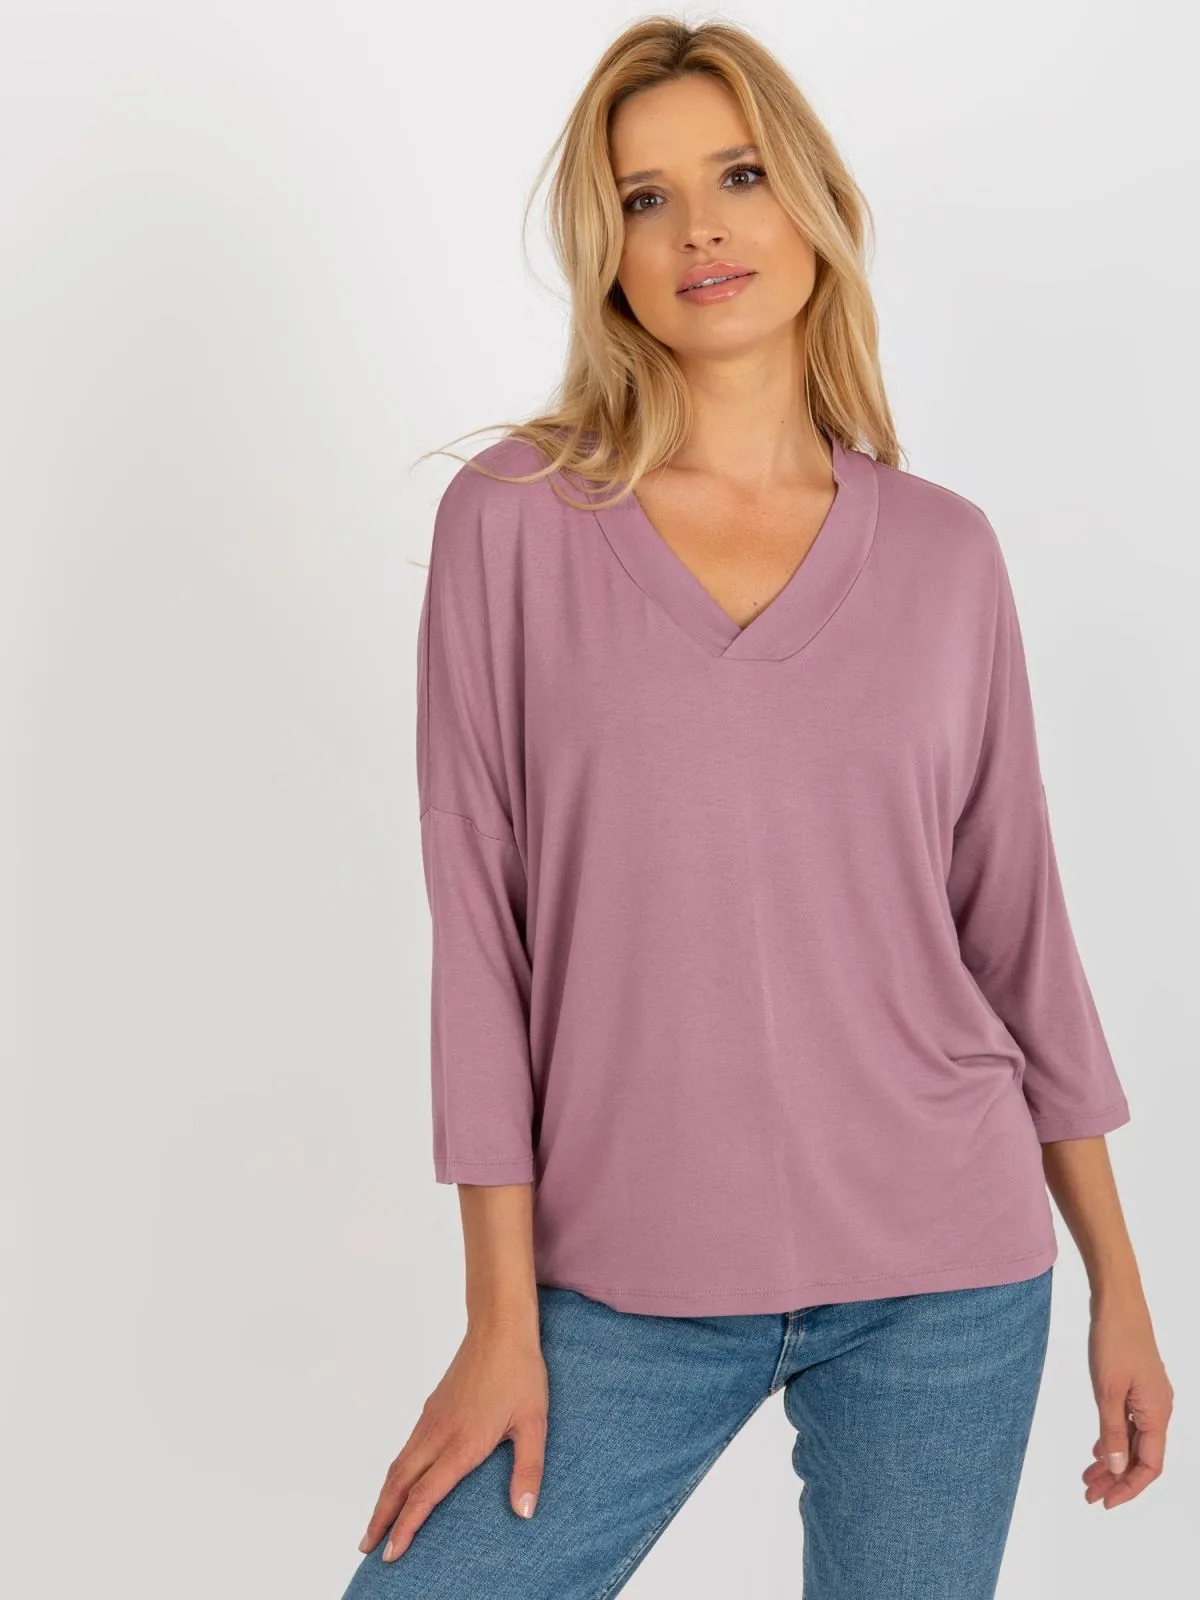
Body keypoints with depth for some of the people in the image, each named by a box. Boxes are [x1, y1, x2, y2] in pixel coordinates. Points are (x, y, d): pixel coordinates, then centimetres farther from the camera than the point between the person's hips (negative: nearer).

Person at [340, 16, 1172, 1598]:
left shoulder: (944, 552, 2)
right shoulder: (514, 517, -4)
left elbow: (1015, 922, 7)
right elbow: (478, 919, -5)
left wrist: (1118, 1284, 8)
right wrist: (502, 1315, -5)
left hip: (943, 1280, 2)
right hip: (628, 1288, -1)